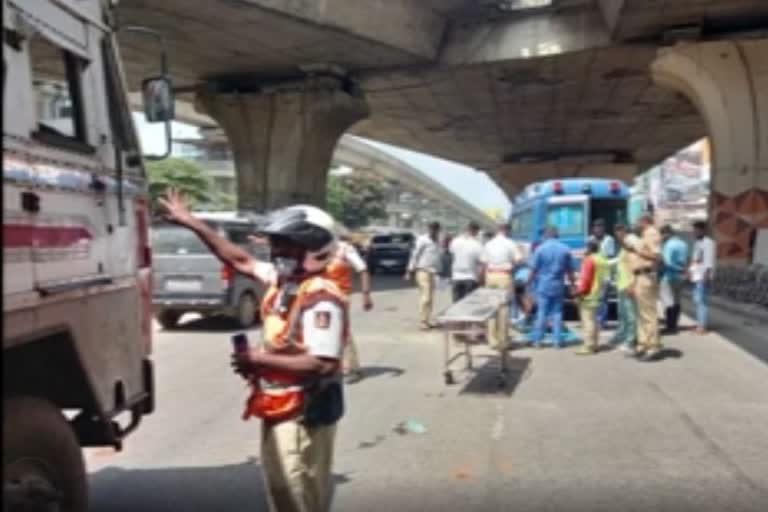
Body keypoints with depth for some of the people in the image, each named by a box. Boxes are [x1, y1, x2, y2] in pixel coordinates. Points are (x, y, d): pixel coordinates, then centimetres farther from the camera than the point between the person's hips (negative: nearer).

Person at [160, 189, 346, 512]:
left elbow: (322, 364, -30)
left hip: (304, 413, -9)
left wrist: (259, 359, -23)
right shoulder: (281, 279, 3)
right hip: (280, 408, 9)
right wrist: (192, 223, 12)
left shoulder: (322, 297, -24)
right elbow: (240, 260, 14)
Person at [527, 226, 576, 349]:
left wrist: (529, 283, 5)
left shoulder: (540, 249, -6)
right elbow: (570, 270, 5)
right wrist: (572, 284, 15)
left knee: (542, 313, 2)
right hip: (558, 286, 2)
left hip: (543, 285, -2)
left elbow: (534, 269, -6)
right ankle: (558, 340, 7)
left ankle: (538, 340, 4)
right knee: (557, 313, 7)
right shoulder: (565, 249, 1)